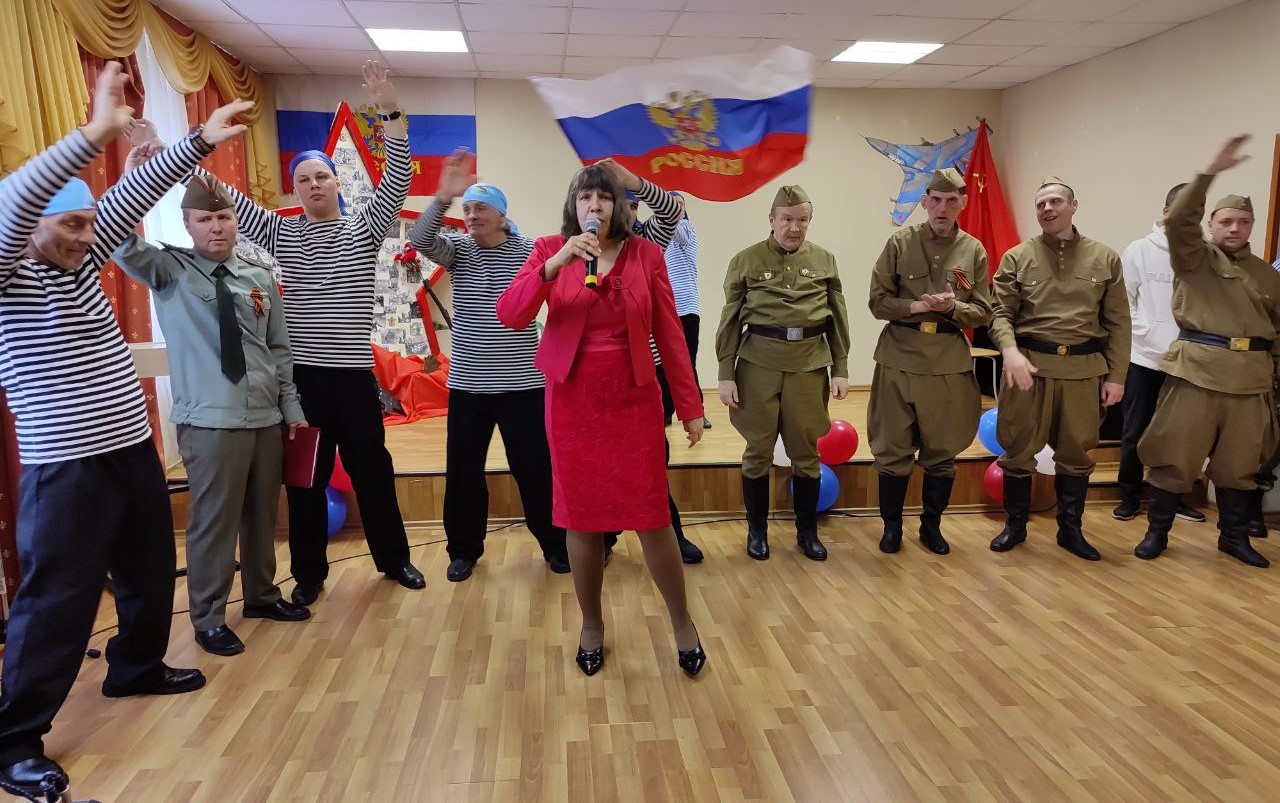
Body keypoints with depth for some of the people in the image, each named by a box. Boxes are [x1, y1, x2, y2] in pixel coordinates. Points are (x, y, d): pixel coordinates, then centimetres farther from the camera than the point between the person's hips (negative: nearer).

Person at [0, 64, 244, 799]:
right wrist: (96, 133, -33)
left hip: (134, 452, 8)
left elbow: (134, 196, 7)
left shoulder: (83, 261, 8)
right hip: (67, 470, -7)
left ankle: (138, 669, 42)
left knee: (151, 573, 20)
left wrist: (200, 142, 2)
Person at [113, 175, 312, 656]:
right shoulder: (169, 270, -1)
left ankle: (261, 595, 36)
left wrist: (292, 409, 10)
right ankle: (209, 619, 20)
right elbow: (123, 246, -21)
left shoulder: (260, 279, 8)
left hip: (266, 418, 5)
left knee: (262, 514, 16)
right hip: (210, 422, -4)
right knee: (214, 521, 2)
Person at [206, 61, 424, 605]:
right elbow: (224, 197, 1)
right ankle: (309, 572, 24)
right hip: (298, 374, 1)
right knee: (305, 474, 10)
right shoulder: (281, 233, 7)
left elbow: (397, 180, -11)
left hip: (353, 374, -1)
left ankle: (393, 557, 27)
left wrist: (389, 111, -21)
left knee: (372, 467, 10)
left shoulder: (364, 228, 2)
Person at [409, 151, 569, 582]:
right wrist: (443, 197, -29)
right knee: (462, 472, 9)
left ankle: (555, 545, 23)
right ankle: (464, 549, 27)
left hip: (522, 383, -2)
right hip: (467, 384, 3)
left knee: (536, 469, 5)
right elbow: (420, 240, -16)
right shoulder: (458, 250, 3)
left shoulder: (529, 251, -2)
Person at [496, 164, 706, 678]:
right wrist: (556, 262, -25)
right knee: (582, 519, 9)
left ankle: (682, 623, 24)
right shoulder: (550, 250, 0)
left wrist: (690, 405, 1)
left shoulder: (645, 254, 0)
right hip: (573, 402, 1)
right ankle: (591, 625, 30)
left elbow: (669, 333, 1)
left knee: (652, 517, 3)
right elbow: (510, 316, -13)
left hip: (634, 400, 0)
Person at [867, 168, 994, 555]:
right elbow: (878, 302, -2)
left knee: (942, 452, 10)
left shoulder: (974, 251, 4)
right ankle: (891, 524, 21)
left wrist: (952, 307, -14)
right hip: (899, 359, -1)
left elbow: (983, 313, 5)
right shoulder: (899, 243, -1)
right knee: (893, 450, 5)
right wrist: (917, 306, -17)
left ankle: (931, 525, 27)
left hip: (950, 363, 2)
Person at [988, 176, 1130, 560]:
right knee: (1019, 449, 6)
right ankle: (1015, 525, 22)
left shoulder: (1105, 259, 6)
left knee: (1076, 453, 11)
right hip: (1029, 365, -1)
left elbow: (1118, 323, 7)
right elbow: (1001, 312, -3)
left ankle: (1071, 529, 27)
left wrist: (1116, 375, 2)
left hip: (1084, 369, 2)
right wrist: (1010, 350, -22)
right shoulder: (1017, 257, 2)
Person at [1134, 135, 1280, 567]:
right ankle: (1156, 531, 12)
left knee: (1238, 461, 12)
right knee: (1176, 454, -1)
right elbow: (1179, 219, -14)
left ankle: (1234, 536, 26)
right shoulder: (1194, 257, 4)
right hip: (1196, 369, -4)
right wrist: (1211, 172, -22)